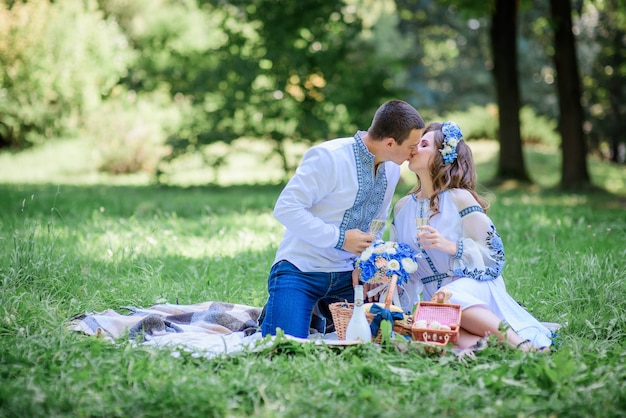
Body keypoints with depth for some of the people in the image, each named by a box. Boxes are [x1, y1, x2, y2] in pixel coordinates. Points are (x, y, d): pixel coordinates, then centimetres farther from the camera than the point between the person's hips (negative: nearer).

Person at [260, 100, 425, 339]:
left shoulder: (392, 169, 5)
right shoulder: (328, 157, -20)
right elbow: (286, 209, -23)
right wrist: (340, 238, -23)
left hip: (346, 274, 7)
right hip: (301, 270, -7)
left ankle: (321, 314, 21)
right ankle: (275, 312, 14)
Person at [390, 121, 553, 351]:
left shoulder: (459, 199, -6)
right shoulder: (402, 207, 14)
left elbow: (492, 253, -8)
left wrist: (450, 246, -21)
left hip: (473, 288, -4)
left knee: (448, 298, -41)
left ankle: (518, 342, -39)